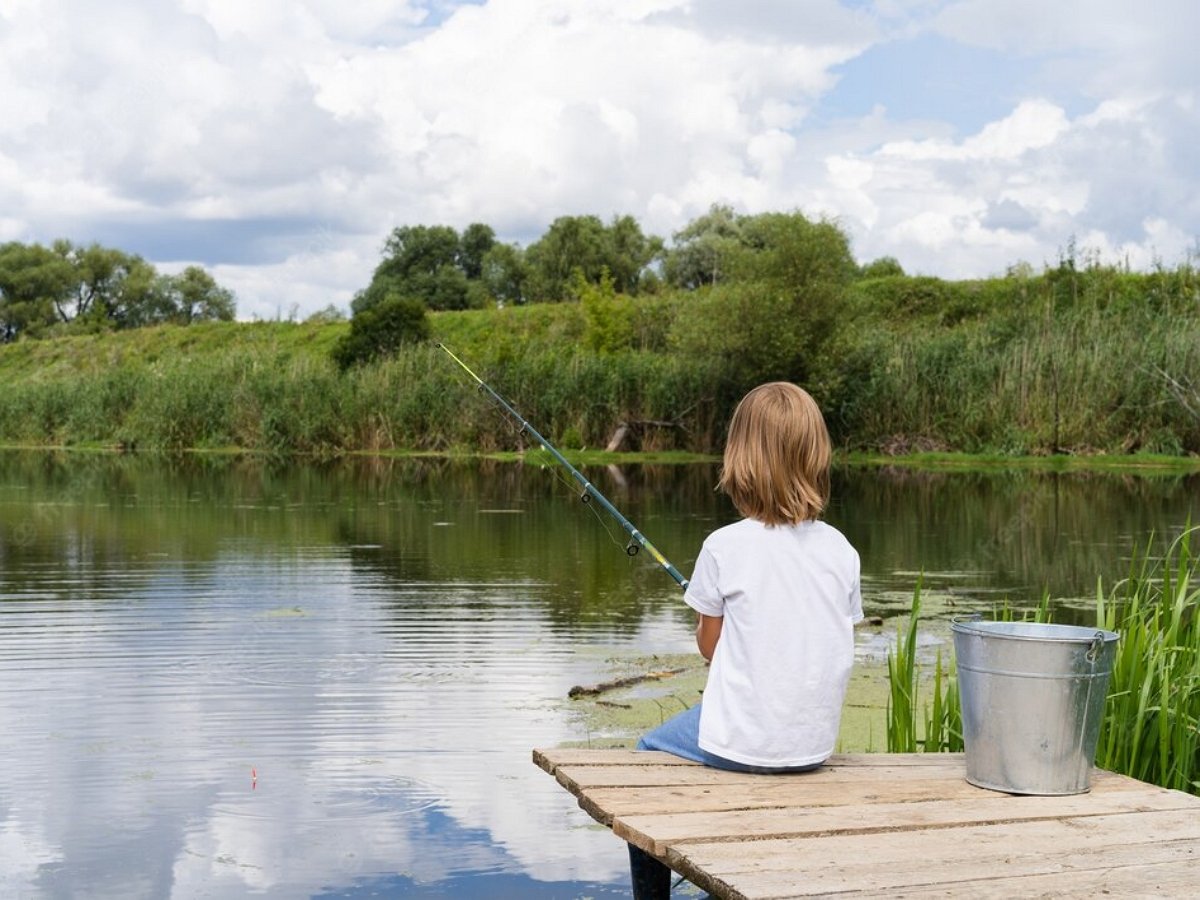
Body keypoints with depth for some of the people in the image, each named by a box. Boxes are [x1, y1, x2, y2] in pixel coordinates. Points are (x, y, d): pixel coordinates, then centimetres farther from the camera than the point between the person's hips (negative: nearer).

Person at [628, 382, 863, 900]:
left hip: (743, 740, -5)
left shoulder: (725, 546, -12)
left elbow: (709, 644, -1)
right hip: (815, 743, 5)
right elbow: (833, 641, 7)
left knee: (649, 752, 24)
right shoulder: (840, 550, -1)